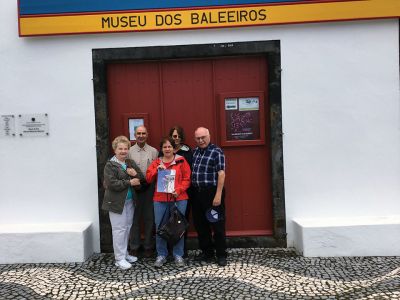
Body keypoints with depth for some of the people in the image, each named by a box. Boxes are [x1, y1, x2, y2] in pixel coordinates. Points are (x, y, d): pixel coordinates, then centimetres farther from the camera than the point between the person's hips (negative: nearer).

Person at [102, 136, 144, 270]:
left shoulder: (130, 163, 11)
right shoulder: (110, 165, -8)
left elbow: (142, 179, 9)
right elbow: (111, 183, -20)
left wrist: (135, 174, -13)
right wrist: (130, 182, -17)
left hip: (130, 201, 6)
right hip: (116, 202, -6)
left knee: (127, 227, 13)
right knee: (119, 229, -2)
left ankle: (125, 254, 27)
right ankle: (119, 259, 8)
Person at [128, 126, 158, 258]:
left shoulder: (153, 151, 6)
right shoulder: (129, 151, 4)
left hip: (149, 188, 1)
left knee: (149, 218, 7)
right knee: (134, 218, 5)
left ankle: (148, 247, 20)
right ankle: (134, 247, 18)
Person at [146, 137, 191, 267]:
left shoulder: (181, 161, 5)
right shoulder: (156, 162, 12)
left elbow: (187, 179, 0)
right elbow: (148, 178, 4)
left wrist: (179, 190, -14)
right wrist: (157, 169, -11)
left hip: (179, 199, -2)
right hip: (160, 199, 2)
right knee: (160, 227, 4)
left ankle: (178, 255, 17)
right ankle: (161, 255, 18)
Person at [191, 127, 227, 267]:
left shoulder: (216, 152, -8)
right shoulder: (195, 152, 12)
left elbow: (221, 174, -14)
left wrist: (218, 195, -19)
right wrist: (192, 190, 8)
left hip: (212, 192, -7)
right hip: (197, 193, 7)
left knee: (217, 224, 1)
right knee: (200, 224, 13)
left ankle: (221, 255, 12)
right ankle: (207, 252, 27)